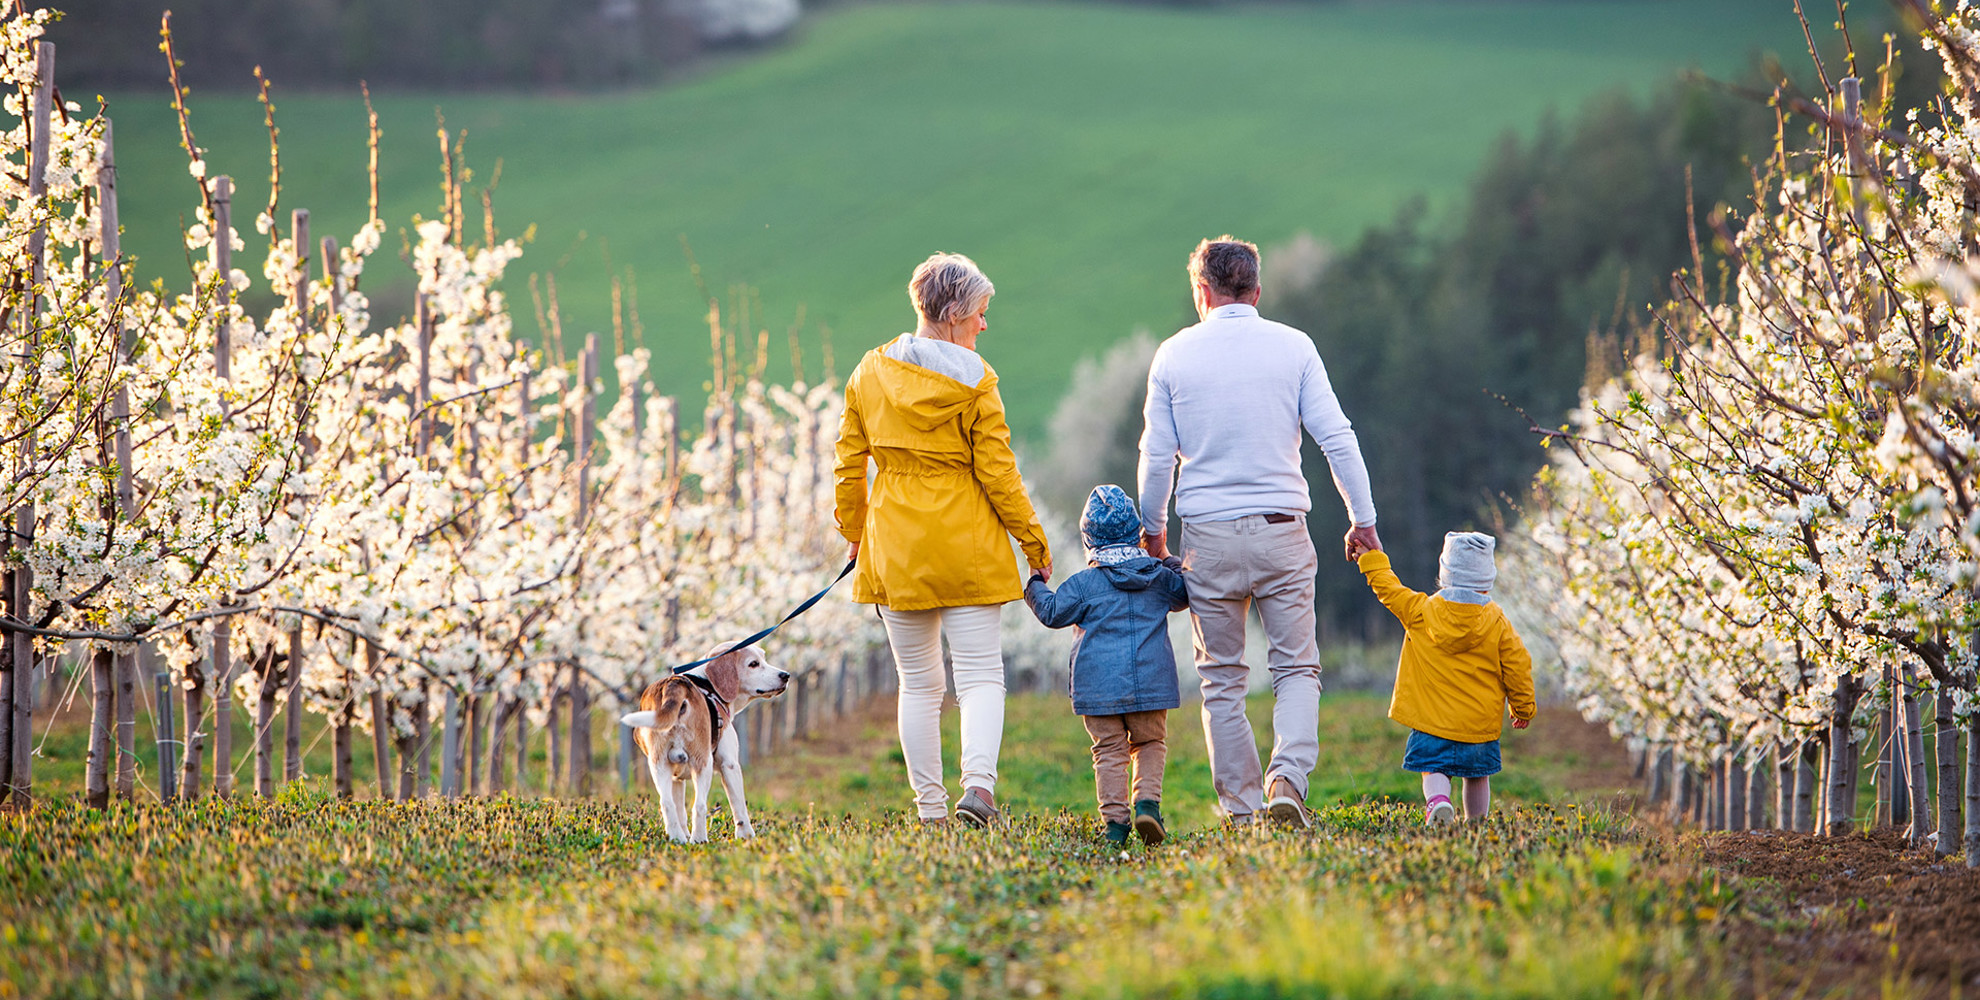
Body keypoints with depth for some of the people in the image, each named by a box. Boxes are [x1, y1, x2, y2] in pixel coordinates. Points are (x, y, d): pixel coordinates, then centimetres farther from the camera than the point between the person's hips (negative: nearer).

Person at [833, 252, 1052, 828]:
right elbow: (997, 473, -7)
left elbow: (849, 462, 9)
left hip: (895, 546, 4)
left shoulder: (871, 372, 4)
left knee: (918, 684, 11)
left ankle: (930, 807, 9)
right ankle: (978, 783, -21)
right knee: (980, 673, 0)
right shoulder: (973, 381, -8)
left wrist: (854, 530, 22)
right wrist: (1034, 542, 1)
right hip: (966, 545, -4)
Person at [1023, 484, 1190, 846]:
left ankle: (1115, 821, -4)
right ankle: (1148, 800, -7)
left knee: (1110, 751, 4)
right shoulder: (1160, 576, 6)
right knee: (1151, 743, 15)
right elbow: (1183, 596, 23)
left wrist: (1036, 586, 20)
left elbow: (1053, 613, 3)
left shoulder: (1084, 583, -4)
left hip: (1100, 686, -2)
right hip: (1152, 680, 2)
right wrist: (1169, 563, 36)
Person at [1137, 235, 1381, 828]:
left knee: (1222, 680, 9)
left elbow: (1156, 456, 3)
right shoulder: (1292, 347, 1)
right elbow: (1336, 437, -2)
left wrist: (1152, 530, 16)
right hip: (1282, 531, 0)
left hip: (1208, 535, 0)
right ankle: (1287, 781, -15)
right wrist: (1362, 519, 6)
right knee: (1296, 668, 7)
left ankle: (1240, 808, 7)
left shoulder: (1175, 355, 2)